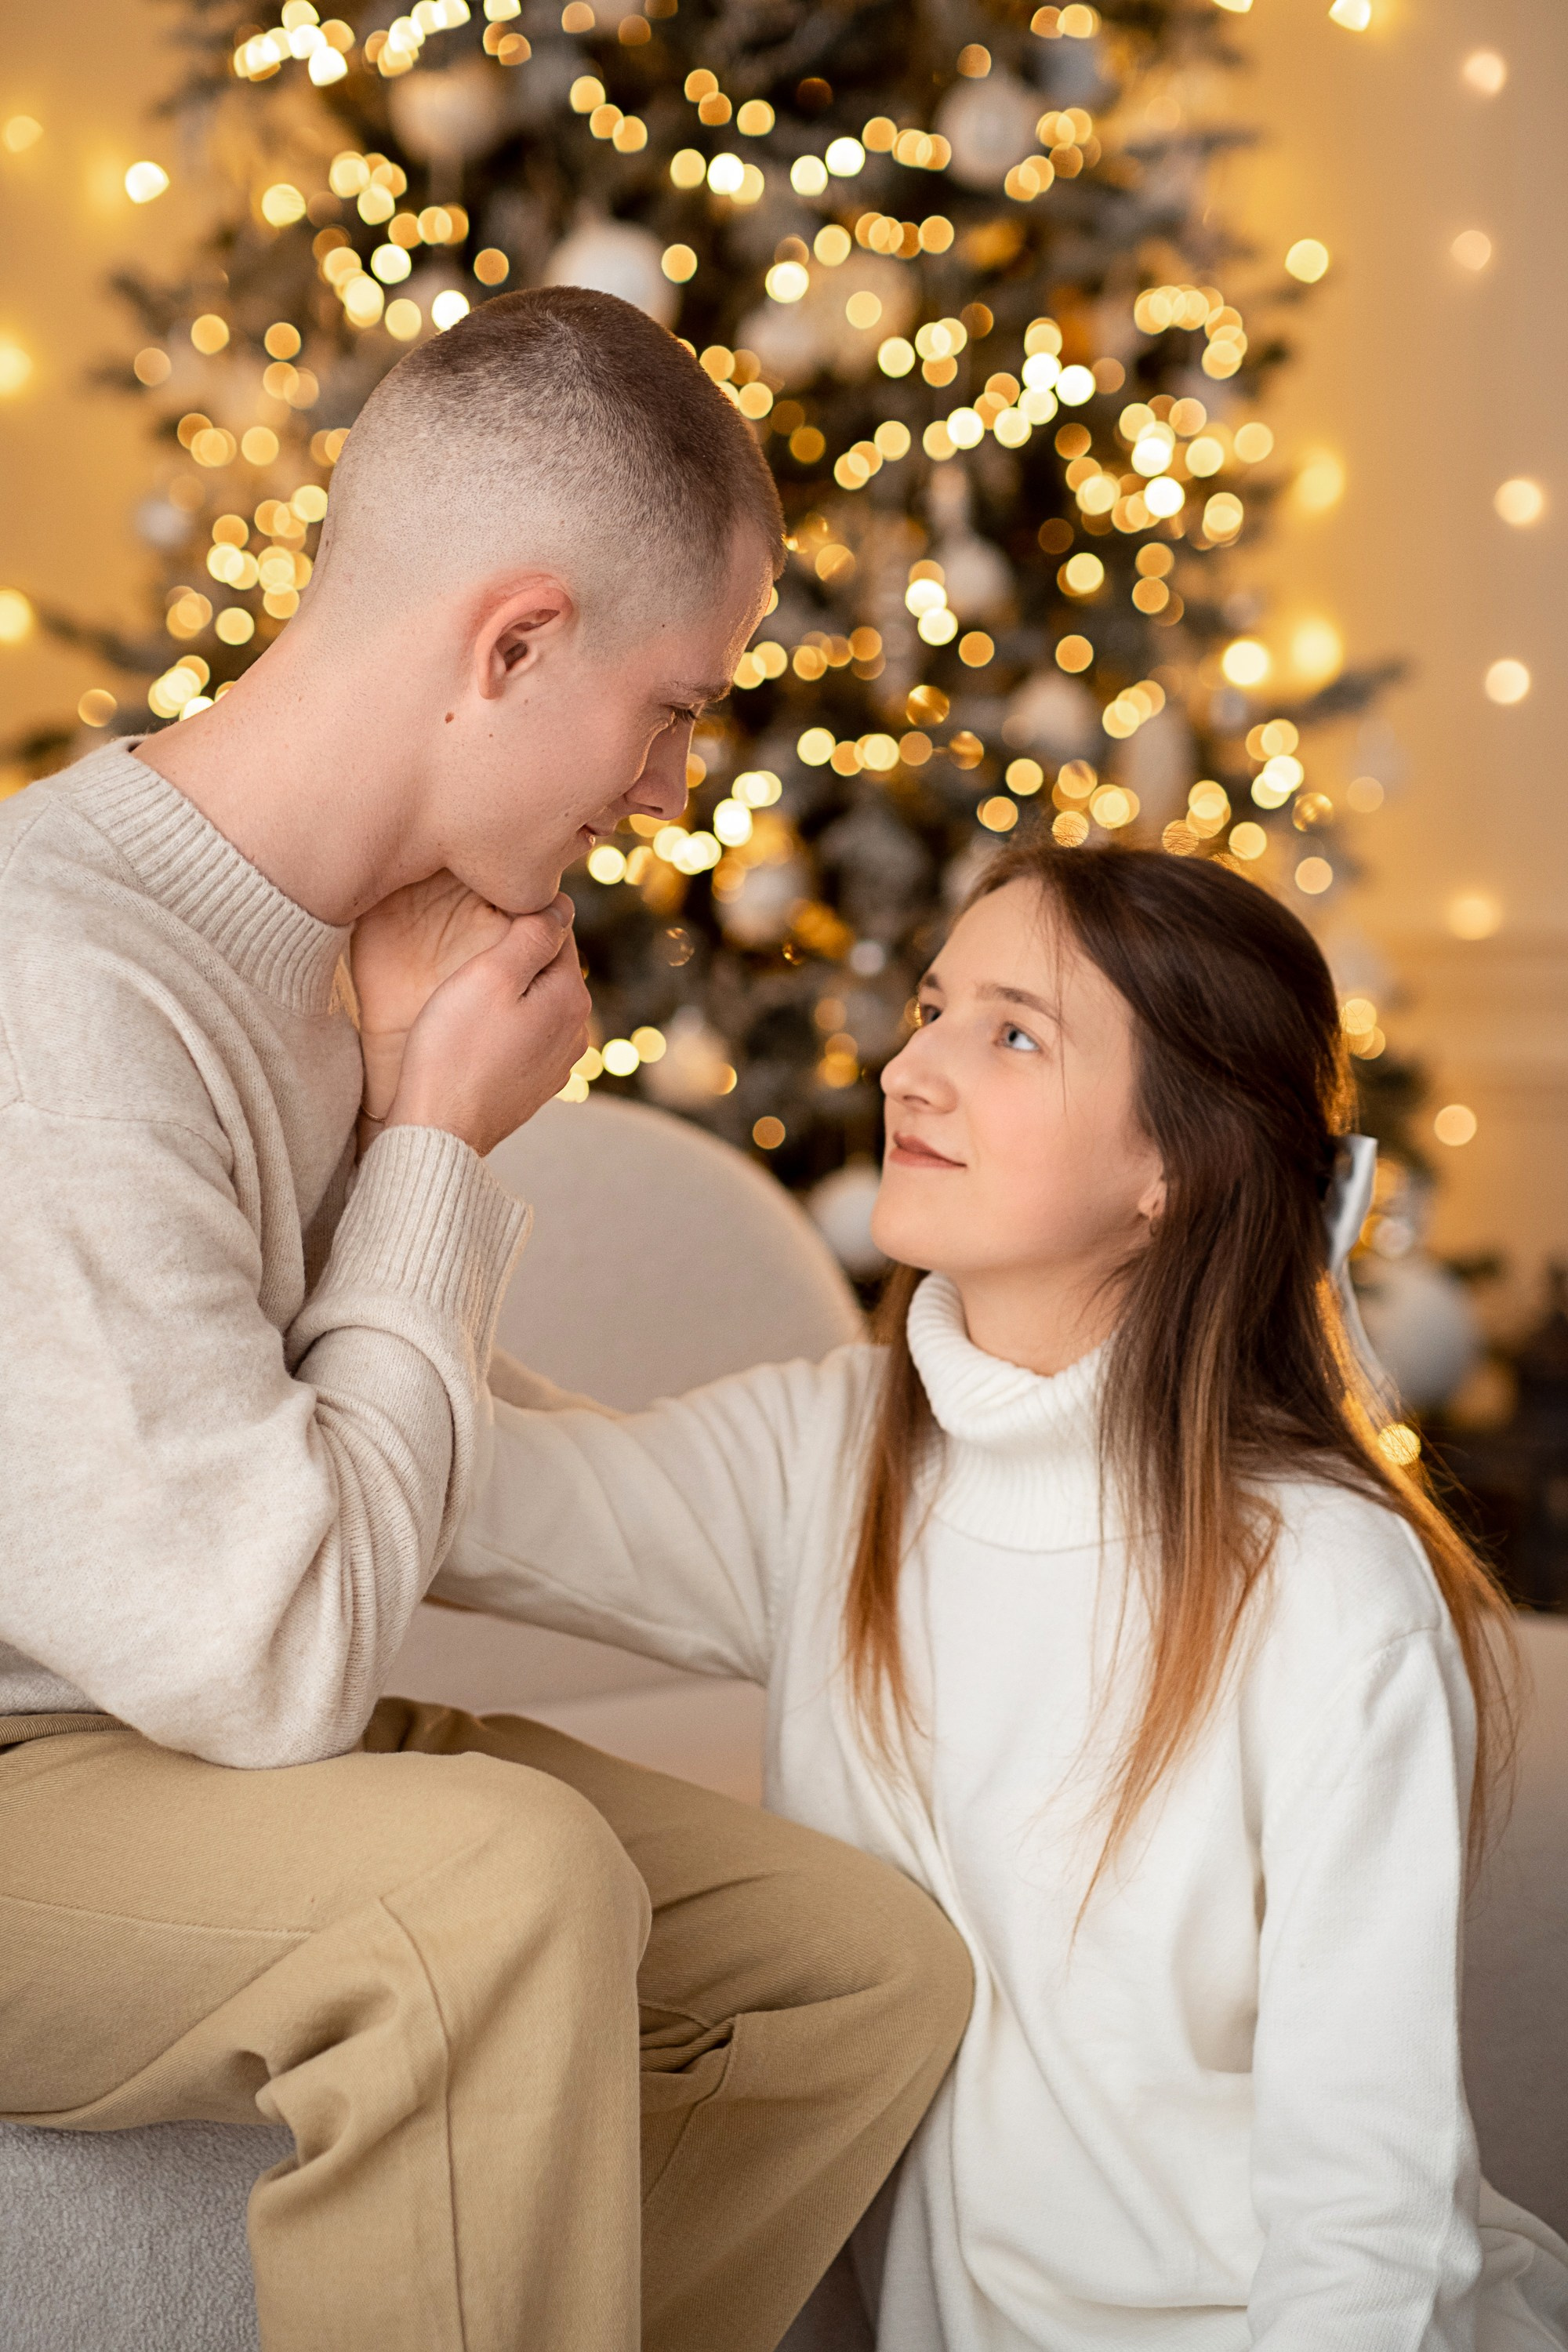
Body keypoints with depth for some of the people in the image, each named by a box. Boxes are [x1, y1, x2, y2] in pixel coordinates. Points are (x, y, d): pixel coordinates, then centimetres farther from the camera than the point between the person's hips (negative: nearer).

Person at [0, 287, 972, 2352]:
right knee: (504, 1874, -36)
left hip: (217, 1738, 9)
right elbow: (265, 1657, -27)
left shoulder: (316, 921, 4)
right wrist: (440, 1150, -17)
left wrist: (411, 1099, -4)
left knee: (876, 1964, -1)